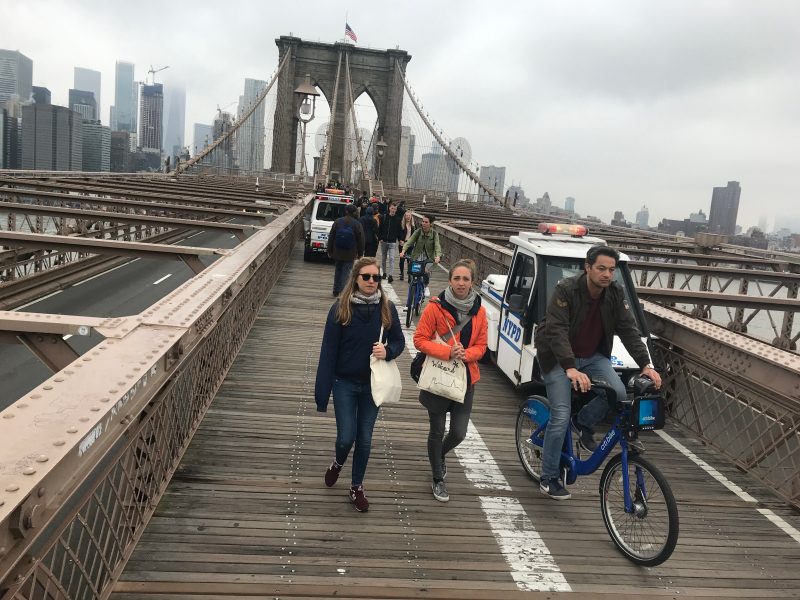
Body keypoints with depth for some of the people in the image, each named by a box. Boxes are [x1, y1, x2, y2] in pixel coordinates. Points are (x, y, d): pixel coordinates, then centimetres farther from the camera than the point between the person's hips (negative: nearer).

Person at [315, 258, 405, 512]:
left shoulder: (387, 308, -5)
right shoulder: (340, 308, -11)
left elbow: (399, 341, 5)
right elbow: (328, 350, -10)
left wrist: (388, 351, -20)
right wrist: (322, 391, -11)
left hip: (373, 384, 2)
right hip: (345, 383, -2)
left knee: (364, 439, 10)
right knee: (346, 437, 0)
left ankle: (357, 487, 30)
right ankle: (337, 463, 37)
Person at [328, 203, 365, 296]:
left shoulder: (337, 222, 0)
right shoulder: (357, 224, -8)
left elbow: (331, 238, 5)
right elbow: (361, 241, -3)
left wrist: (329, 251, 12)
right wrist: (360, 254, 7)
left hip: (337, 253, 3)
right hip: (350, 254, -3)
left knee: (338, 271, 17)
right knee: (346, 272, 1)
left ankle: (336, 290, 23)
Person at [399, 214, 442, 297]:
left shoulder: (434, 233, -8)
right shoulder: (418, 231, -7)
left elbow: (437, 246, -18)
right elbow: (409, 241, -15)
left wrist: (438, 256, -38)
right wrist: (403, 251, -32)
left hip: (428, 257, -1)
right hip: (417, 255, 1)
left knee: (426, 270, -23)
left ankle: (426, 287, 7)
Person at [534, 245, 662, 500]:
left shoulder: (616, 293, -7)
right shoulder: (566, 289, -24)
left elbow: (629, 330, -8)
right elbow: (556, 331, -32)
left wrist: (646, 365, -21)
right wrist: (570, 368, -45)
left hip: (592, 356, 5)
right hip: (559, 359, -5)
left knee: (618, 392, -21)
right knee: (561, 417, -10)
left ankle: (583, 422, 11)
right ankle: (548, 478, 8)